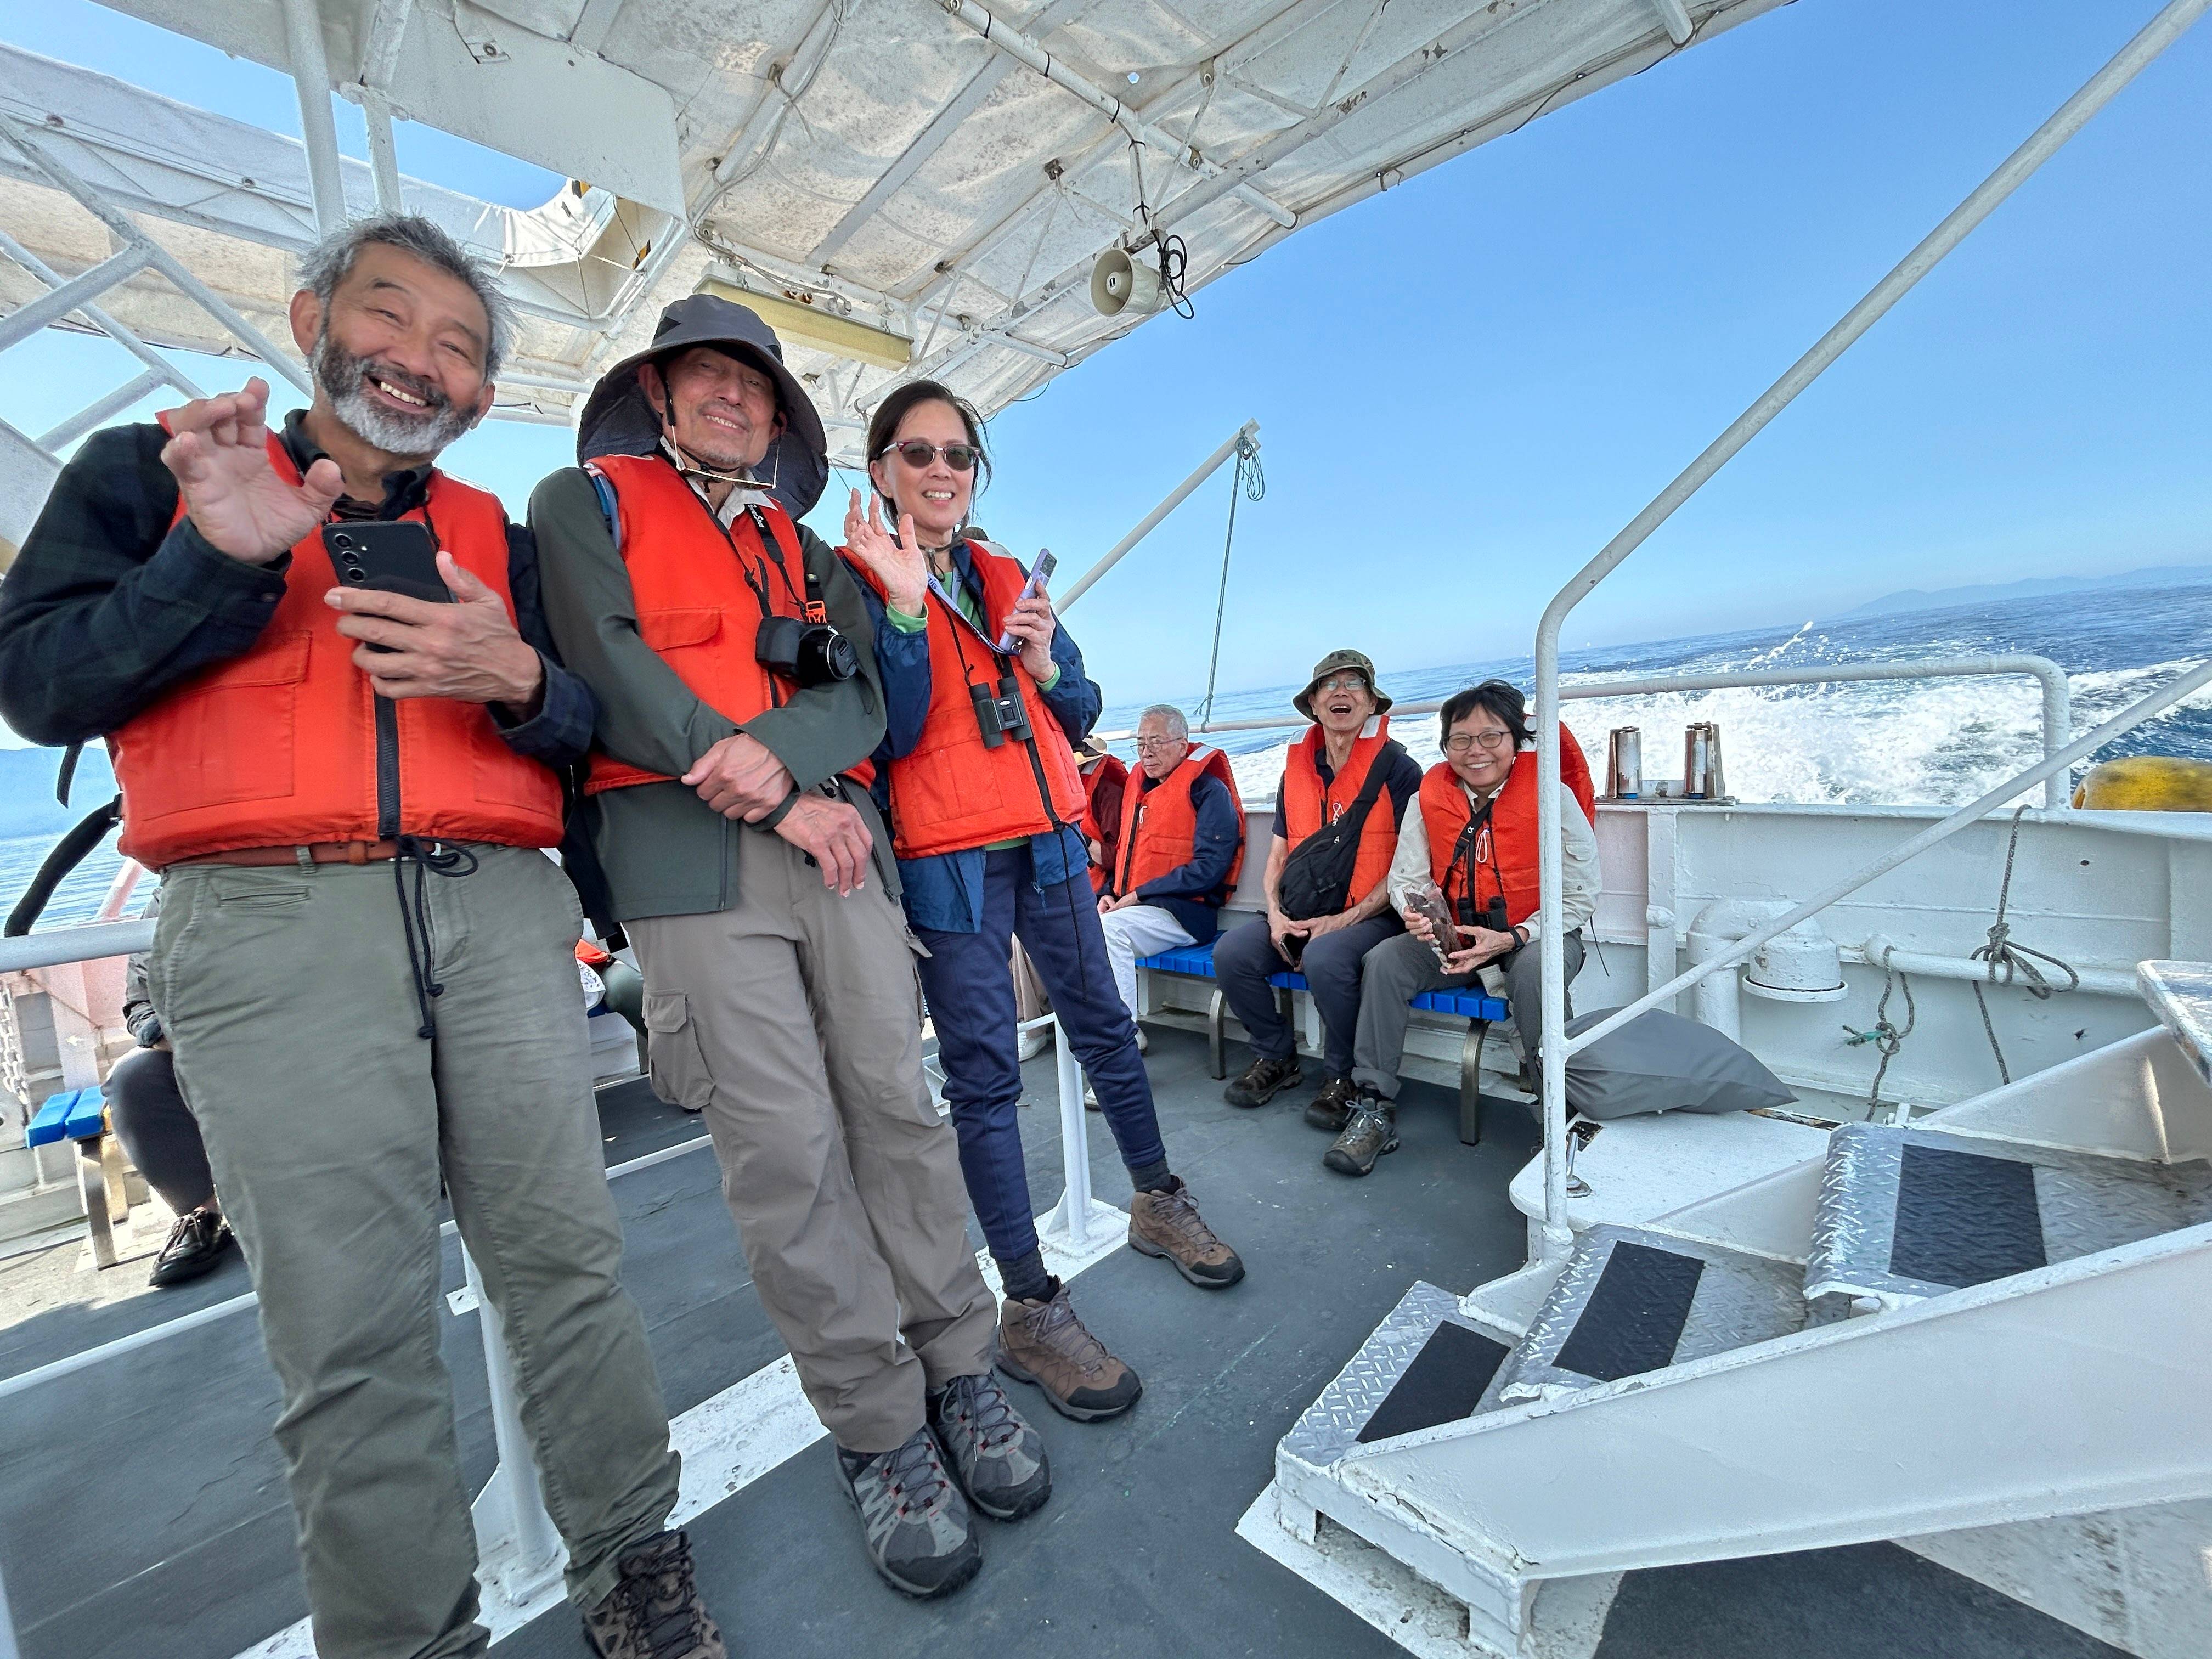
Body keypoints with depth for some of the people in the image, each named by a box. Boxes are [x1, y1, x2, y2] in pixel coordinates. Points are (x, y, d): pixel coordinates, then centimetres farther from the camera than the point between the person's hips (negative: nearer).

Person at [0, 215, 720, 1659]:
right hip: (272, 925, -1)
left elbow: (585, 729, 14)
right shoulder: (153, 471, 17)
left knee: (567, 1254, 3)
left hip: (500, 908, 2)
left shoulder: (497, 538, 21)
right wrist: (225, 558, -7)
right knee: (348, 1318, 0)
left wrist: (517, 675, -8)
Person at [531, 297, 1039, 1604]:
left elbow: (863, 696, 11)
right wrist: (774, 805, -9)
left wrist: (782, 751, -13)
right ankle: (880, 1427, 9)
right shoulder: (585, 503, 16)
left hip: (838, 839, 4)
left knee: (900, 1105, 1)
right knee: (783, 1144, -6)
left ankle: (961, 1370, 17)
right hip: (687, 852, -3)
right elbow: (607, 668, -2)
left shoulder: (806, 550, 26)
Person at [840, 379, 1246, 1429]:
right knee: (985, 1071, -2)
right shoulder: (856, 578, 1)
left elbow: (1078, 717, 14)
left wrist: (1046, 661, -5)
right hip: (946, 853, -5)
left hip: (1046, 837, 6)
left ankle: (1158, 1204, 34)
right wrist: (906, 607, -19)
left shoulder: (1007, 577, 16)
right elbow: (887, 734, -11)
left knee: (1102, 1024, 13)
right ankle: (1030, 1311, 10)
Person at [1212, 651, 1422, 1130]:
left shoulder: (1398, 768, -3)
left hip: (1369, 916, -5)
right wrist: (1276, 914, -4)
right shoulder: (1297, 770, 14)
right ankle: (1276, 1058, 7)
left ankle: (1342, 1077, -8)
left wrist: (1343, 920, -16)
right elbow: (1278, 854, 14)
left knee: (1324, 958, -35)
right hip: (1298, 915, 5)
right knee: (1231, 951, -17)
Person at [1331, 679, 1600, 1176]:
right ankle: (1374, 1109, -12)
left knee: (1533, 971, -36)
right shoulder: (1430, 796, -3)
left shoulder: (1553, 795, -12)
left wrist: (1512, 939, -23)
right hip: (1454, 936, 3)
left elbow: (1580, 897, -10)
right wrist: (1416, 912, -22)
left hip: (1536, 936, -3)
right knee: (1384, 960, -20)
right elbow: (1404, 877, 2)